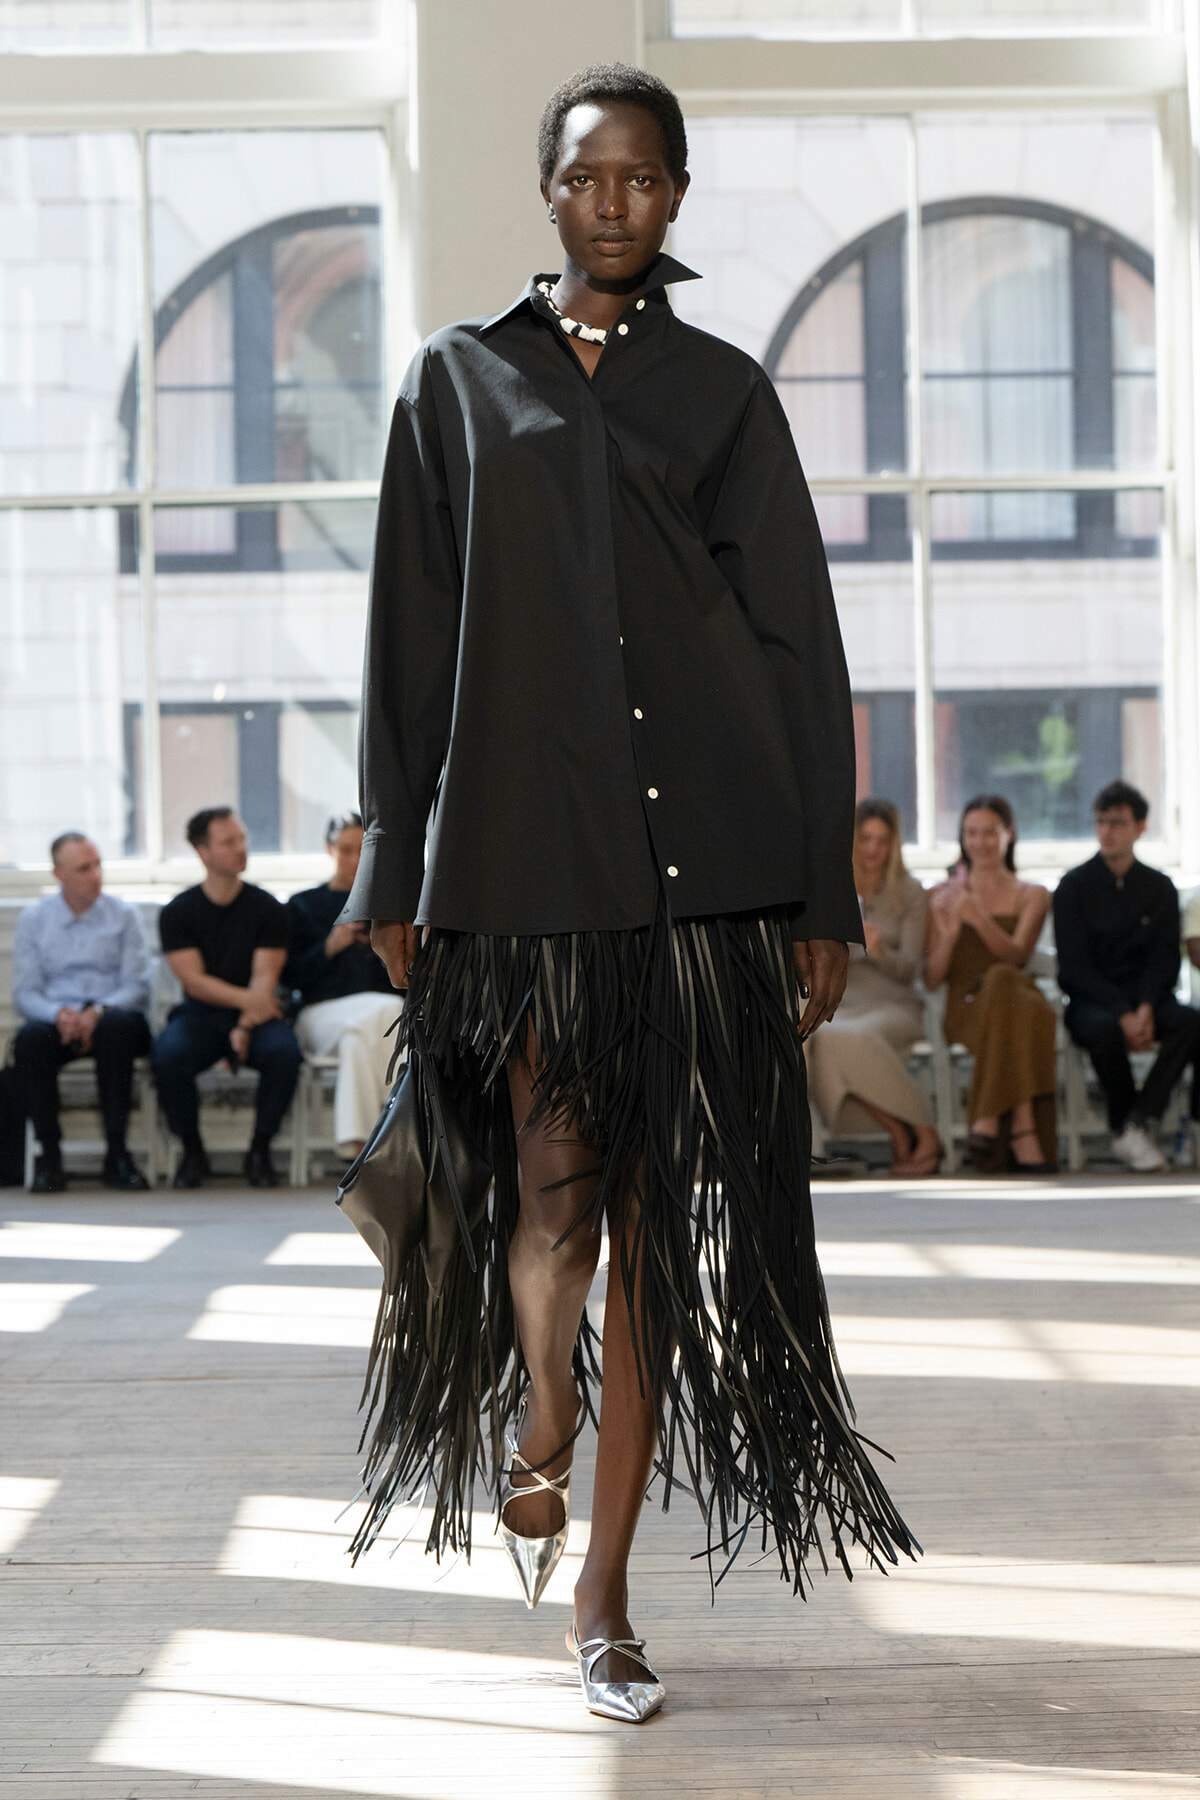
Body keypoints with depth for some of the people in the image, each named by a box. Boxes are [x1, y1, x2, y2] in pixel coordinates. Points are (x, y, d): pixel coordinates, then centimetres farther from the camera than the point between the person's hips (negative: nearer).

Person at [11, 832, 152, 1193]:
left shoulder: (123, 915, 9)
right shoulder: (33, 918, 11)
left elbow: (138, 987, 0)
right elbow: (24, 993, 4)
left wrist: (98, 1012, -19)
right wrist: (59, 1014, -18)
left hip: (111, 1015, -1)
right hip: (56, 1018, 1)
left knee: (119, 1025, -37)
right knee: (30, 1038, -34)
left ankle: (116, 1153, -32)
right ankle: (49, 1155, -27)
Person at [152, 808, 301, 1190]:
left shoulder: (267, 908, 3)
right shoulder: (178, 912, 2)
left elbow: (264, 979, -6)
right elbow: (195, 981, -6)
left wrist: (245, 1027, -22)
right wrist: (246, 999, -20)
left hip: (254, 1015, 0)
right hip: (200, 1016, 0)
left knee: (283, 1051, -33)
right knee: (167, 1054, -33)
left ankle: (260, 1151, -12)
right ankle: (192, 1152, -11)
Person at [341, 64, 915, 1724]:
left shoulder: (725, 391, 11)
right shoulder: (462, 379, 11)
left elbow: (802, 646, 8)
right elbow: (411, 639, 8)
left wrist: (825, 896, 2)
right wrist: (394, 874, 2)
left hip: (703, 844, 1)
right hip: (523, 833, 0)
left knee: (663, 1209, 2)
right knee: (556, 1173, -16)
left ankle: (605, 1587, 10)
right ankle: (540, 1413, 14)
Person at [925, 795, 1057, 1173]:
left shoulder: (1031, 896, 16)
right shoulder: (943, 897, 18)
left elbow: (1016, 955, -4)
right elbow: (932, 978, 9)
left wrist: (980, 921, -22)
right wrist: (949, 934, -10)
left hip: (1016, 997, 0)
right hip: (965, 1008, 0)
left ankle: (988, 1121, -40)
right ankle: (1023, 1132, -44)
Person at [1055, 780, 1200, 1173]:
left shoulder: (1159, 887, 11)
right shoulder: (1074, 886, 2)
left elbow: (1166, 959, 4)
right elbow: (1074, 965, -6)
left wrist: (1146, 1008, -18)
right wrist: (1123, 1013, -19)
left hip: (1148, 997, 3)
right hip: (1091, 1000, -3)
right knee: (1105, 1029, -38)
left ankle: (1137, 1125, -31)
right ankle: (1123, 1124, -19)